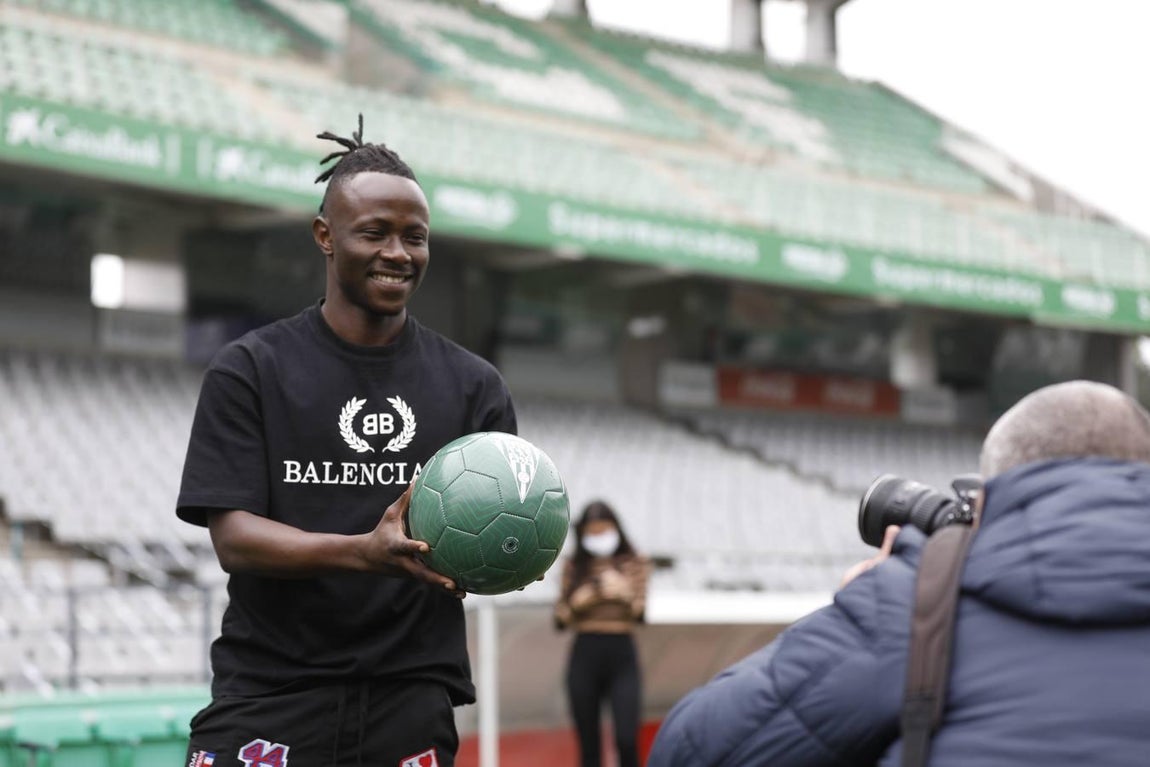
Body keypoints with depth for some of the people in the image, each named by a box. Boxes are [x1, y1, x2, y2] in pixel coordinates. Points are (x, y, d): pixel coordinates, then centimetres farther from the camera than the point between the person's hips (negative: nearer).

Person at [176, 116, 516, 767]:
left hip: (413, 705, 2)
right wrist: (366, 552, -24)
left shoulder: (472, 385, 10)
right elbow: (233, 536, -7)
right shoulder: (250, 370, 2)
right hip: (270, 697, -2)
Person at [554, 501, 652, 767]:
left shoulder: (635, 563, 4)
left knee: (626, 740, -13)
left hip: (621, 655, -2)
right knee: (588, 744, 5)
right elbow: (560, 619, 8)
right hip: (584, 656, 2)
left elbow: (640, 614, -7)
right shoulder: (573, 567, 7)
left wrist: (625, 593, -28)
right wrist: (577, 603, -13)